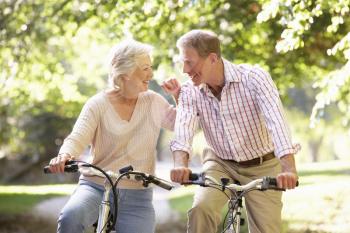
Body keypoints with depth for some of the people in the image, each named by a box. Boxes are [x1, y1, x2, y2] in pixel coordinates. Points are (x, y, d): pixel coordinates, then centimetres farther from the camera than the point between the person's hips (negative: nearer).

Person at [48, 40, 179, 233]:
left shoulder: (153, 102, 7)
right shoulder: (98, 104, -3)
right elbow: (77, 137, -16)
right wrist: (65, 155, -38)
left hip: (136, 197, 3)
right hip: (96, 187, -2)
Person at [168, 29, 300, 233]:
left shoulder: (254, 77, -20)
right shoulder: (190, 92, -11)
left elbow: (276, 121, -33)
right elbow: (184, 130, -26)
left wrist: (289, 170, -48)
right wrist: (181, 165, -48)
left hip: (261, 167, -2)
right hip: (221, 165, 2)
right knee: (201, 210, -26)